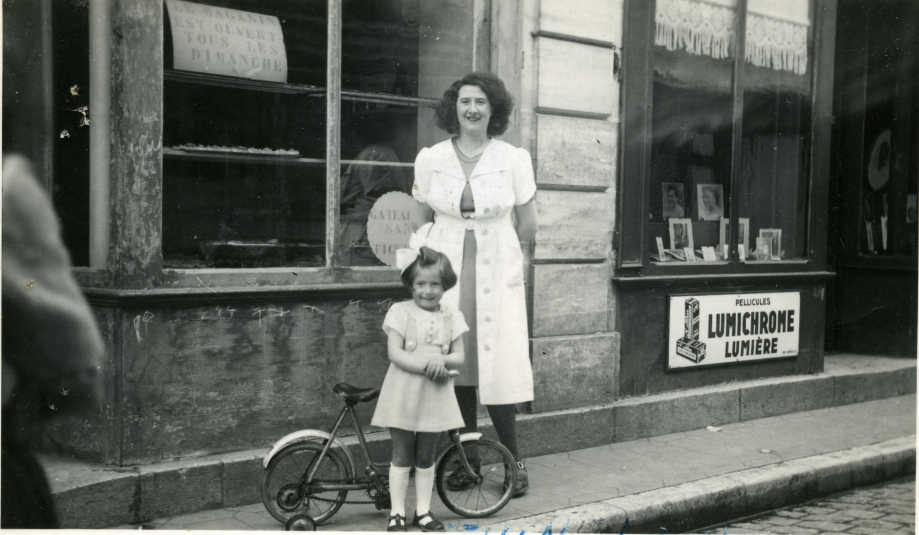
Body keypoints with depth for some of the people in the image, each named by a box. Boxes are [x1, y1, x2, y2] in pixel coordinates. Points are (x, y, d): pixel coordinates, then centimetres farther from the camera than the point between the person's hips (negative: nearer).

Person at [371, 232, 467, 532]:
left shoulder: (451, 318, 4)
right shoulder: (400, 312, -6)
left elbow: (459, 356, 2)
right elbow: (395, 354, -13)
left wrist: (442, 361, -20)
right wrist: (426, 365, -24)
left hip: (435, 395, 3)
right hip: (403, 395, -3)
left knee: (426, 458, 13)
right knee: (401, 457, 4)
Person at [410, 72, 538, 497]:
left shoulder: (514, 159, 0)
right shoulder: (430, 159, 4)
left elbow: (528, 228, 5)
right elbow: (419, 220, 12)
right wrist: (433, 260, 5)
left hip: (497, 275, -2)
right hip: (445, 273, 2)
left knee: (498, 365, -5)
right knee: (454, 367, 3)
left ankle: (514, 462, 9)